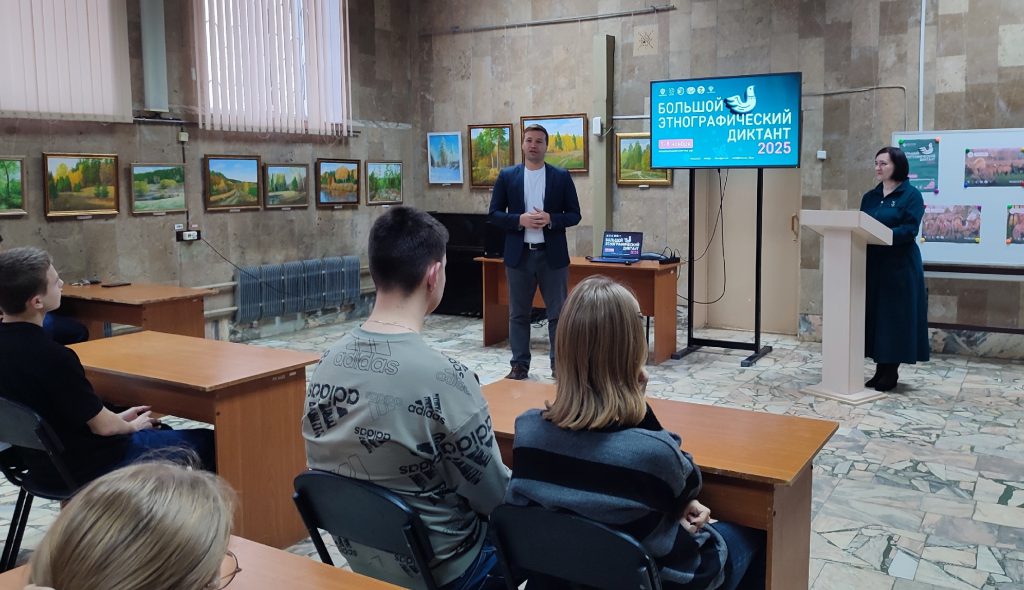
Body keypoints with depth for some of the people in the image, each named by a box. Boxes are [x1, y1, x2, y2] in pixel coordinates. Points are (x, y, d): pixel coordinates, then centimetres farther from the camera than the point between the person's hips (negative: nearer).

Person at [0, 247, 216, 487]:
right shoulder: (52, 356, -31)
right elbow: (101, 426, -20)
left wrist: (117, 418, 11)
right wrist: (132, 426, 1)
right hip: (84, 466, -9)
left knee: (160, 431, 29)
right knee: (206, 442, 2)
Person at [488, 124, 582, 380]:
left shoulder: (561, 176, 3)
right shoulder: (507, 176, 4)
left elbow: (574, 214, 3)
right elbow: (494, 214, 2)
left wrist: (551, 219, -16)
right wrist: (519, 220, -15)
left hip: (553, 255, 0)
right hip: (519, 255, 1)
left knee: (558, 313, 4)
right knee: (518, 314, 6)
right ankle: (520, 365, 16)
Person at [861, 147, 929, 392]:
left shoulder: (911, 195, -4)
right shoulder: (870, 197, 14)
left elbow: (910, 230, -14)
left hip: (899, 266, -6)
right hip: (872, 264, 6)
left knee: (895, 317, -1)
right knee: (874, 315, 6)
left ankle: (891, 371, 8)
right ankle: (880, 368, 13)